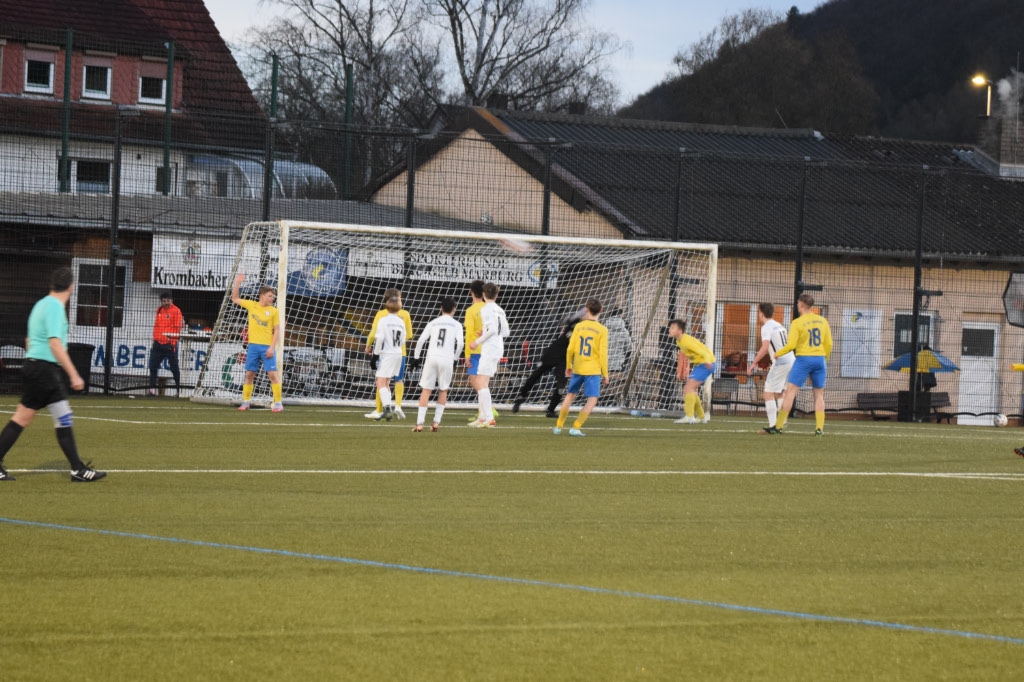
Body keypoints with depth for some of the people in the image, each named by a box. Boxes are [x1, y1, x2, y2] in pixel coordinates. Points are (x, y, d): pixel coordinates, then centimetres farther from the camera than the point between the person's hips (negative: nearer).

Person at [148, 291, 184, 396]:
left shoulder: (176, 311, -5)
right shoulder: (159, 310, 14)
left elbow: (177, 327, -9)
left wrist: (173, 341, -15)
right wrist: (155, 339, 16)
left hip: (170, 344, -6)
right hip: (158, 343, 6)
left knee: (174, 367, 0)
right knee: (153, 366, 1)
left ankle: (179, 389, 8)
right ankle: (152, 389, 5)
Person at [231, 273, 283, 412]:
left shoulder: (273, 311, -1)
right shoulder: (251, 305, 7)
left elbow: (277, 331, -3)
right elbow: (235, 299, 18)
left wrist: (272, 347, -12)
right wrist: (237, 283, 8)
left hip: (267, 347, -3)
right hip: (253, 345, 3)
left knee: (273, 374, -8)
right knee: (249, 374, 7)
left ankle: (278, 403, -5)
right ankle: (245, 402, 15)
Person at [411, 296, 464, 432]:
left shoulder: (433, 323, 11)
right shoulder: (456, 325, 8)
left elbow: (421, 340, 4)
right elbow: (460, 344, -3)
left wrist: (416, 357, 12)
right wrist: (455, 358, 12)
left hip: (431, 357, 1)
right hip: (447, 359, -1)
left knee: (426, 390, 3)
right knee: (443, 391, 15)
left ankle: (419, 423, -5)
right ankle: (436, 422, 8)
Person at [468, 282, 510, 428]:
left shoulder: (486, 309, -9)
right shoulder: (500, 310, 16)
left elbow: (492, 329, -19)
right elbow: (506, 332, 16)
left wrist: (478, 341, -10)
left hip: (489, 348, -9)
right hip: (499, 347, 9)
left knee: (482, 383, -10)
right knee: (481, 382, 15)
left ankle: (488, 417, -17)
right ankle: (483, 416, 15)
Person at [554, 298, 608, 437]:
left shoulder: (579, 326, 2)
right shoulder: (602, 330, -6)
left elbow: (570, 349, 2)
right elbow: (603, 353, -9)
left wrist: (568, 366, 18)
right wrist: (605, 374, -2)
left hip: (577, 368, 4)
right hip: (593, 370, -4)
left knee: (570, 395, 18)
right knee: (592, 399, 1)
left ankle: (558, 426, 21)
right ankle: (575, 428, -10)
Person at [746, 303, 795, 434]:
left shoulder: (766, 327, -10)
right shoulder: (779, 325, 18)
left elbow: (765, 348, -23)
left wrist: (753, 364, -21)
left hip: (780, 363, -9)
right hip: (790, 361, 9)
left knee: (768, 393, -7)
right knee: (779, 394, 19)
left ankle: (772, 426, -15)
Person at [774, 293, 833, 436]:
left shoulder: (797, 323, -7)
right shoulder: (822, 321, 7)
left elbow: (791, 345, -11)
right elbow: (829, 344, 9)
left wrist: (777, 353, 5)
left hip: (803, 359, -4)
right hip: (819, 360, 4)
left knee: (790, 392, -2)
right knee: (819, 395, 10)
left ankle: (779, 425, -6)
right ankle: (819, 427, 1)